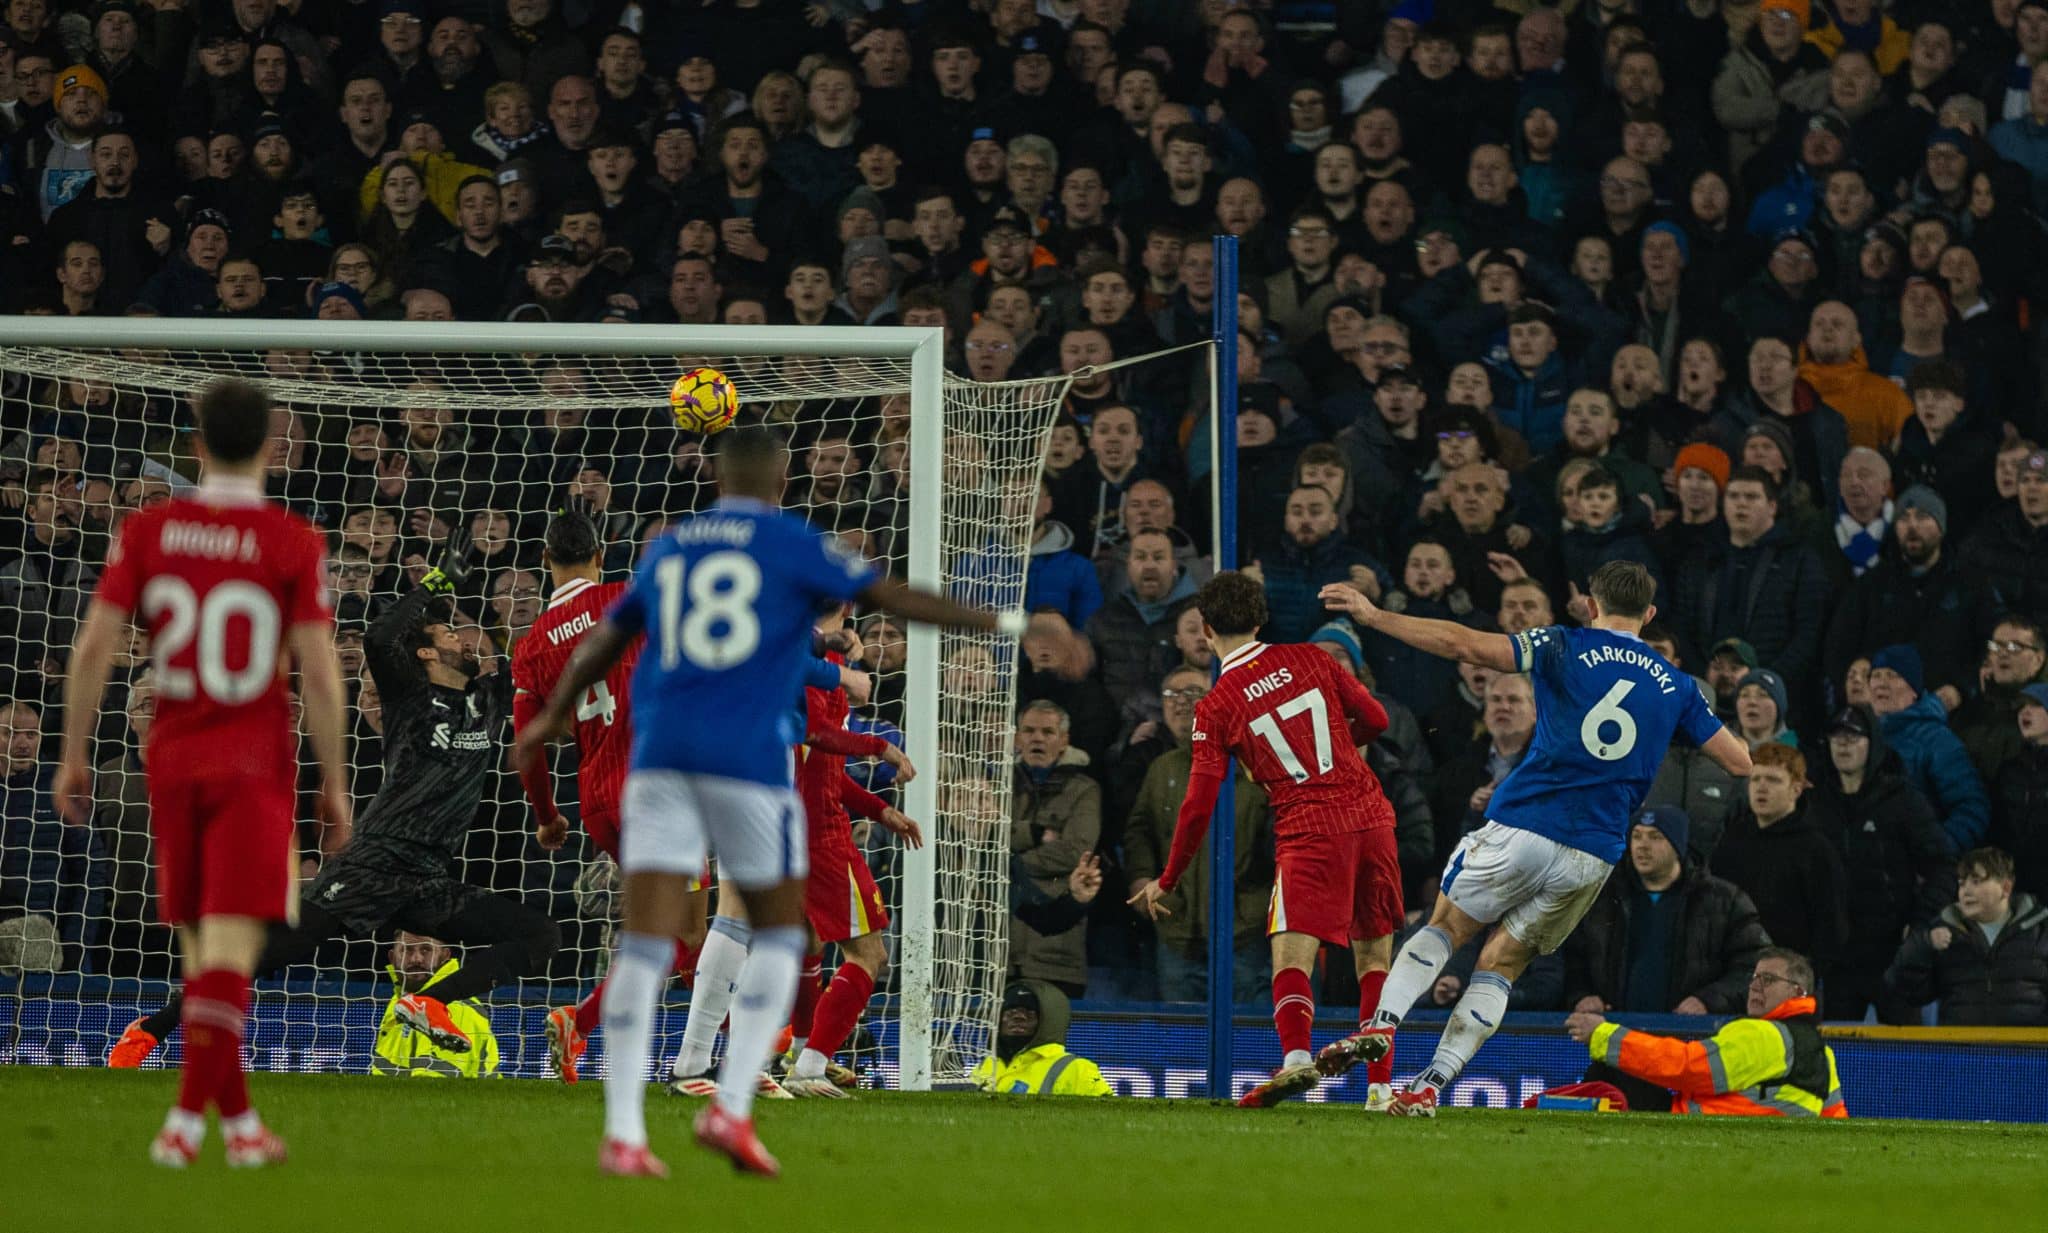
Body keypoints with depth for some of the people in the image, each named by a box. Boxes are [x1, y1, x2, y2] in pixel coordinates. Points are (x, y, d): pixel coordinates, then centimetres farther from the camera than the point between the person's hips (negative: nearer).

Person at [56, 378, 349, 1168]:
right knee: (231, 944, -7)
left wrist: (74, 754, 4)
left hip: (171, 755, 3)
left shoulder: (146, 531, 1)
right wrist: (333, 780, -2)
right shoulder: (293, 542, -6)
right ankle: (187, 1117, -18)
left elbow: (94, 645, -3)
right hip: (255, 761, -3)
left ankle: (238, 1119, 18)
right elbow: (318, 671, -10)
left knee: (200, 946, 13)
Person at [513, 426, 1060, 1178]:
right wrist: (995, 623, 9)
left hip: (659, 757, 4)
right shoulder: (790, 544, 3)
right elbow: (895, 599, 0)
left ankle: (622, 1134, -10)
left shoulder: (670, 548, 17)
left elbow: (603, 642, 29)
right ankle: (731, 1109, -2)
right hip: (748, 759, -4)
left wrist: (552, 718, 43)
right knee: (778, 936, 12)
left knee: (645, 945, -2)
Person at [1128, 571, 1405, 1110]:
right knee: (1374, 958, 12)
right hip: (1371, 817, 4)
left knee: (1292, 955, -11)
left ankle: (1297, 1056, -38)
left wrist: (1166, 882, 11)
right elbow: (1375, 719, 13)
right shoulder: (1310, 659, 7)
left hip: (1309, 830, -4)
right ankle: (1381, 1086, 11)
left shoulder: (1215, 708, 0)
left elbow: (1199, 806, -1)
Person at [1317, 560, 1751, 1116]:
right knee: (1502, 964, 13)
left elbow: (1464, 644, -9)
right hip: (1593, 855, 3)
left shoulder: (1567, 648, 0)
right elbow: (1740, 762, 15)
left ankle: (1384, 1022, -8)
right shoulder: (1677, 685, 10)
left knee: (1446, 928, 16)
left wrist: (1374, 615, -4)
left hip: (1520, 827, -3)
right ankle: (1430, 1085, 3)